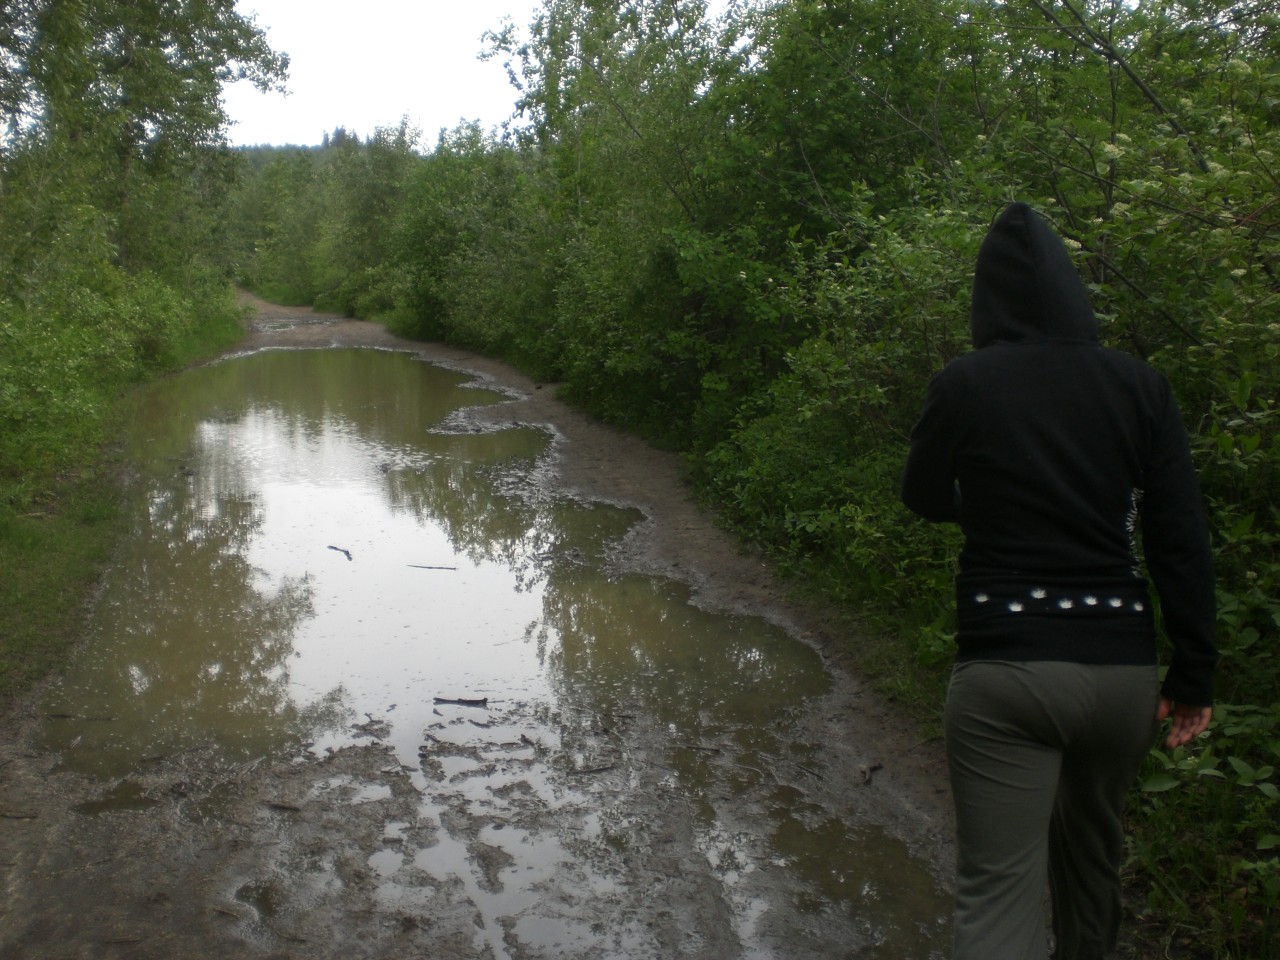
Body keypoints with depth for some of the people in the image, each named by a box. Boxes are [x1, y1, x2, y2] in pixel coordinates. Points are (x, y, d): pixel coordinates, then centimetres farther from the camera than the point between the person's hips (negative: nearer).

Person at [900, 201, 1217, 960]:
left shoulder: (964, 385, -6)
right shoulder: (1139, 385, -1)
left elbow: (925, 499, 8)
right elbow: (1181, 540, -2)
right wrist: (1194, 675, 4)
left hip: (1003, 670, -3)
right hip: (1122, 669, 4)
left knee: (999, 888, 2)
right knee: (1093, 853, 27)